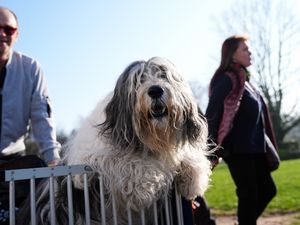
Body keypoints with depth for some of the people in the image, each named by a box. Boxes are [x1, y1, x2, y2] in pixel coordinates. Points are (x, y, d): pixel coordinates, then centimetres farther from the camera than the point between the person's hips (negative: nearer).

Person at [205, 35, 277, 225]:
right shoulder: (227, 79, -12)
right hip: (238, 149, -9)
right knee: (249, 195, 0)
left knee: (268, 190, 14)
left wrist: (264, 145, 19)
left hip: (253, 148, 9)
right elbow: (211, 115, -17)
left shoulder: (243, 79, 16)